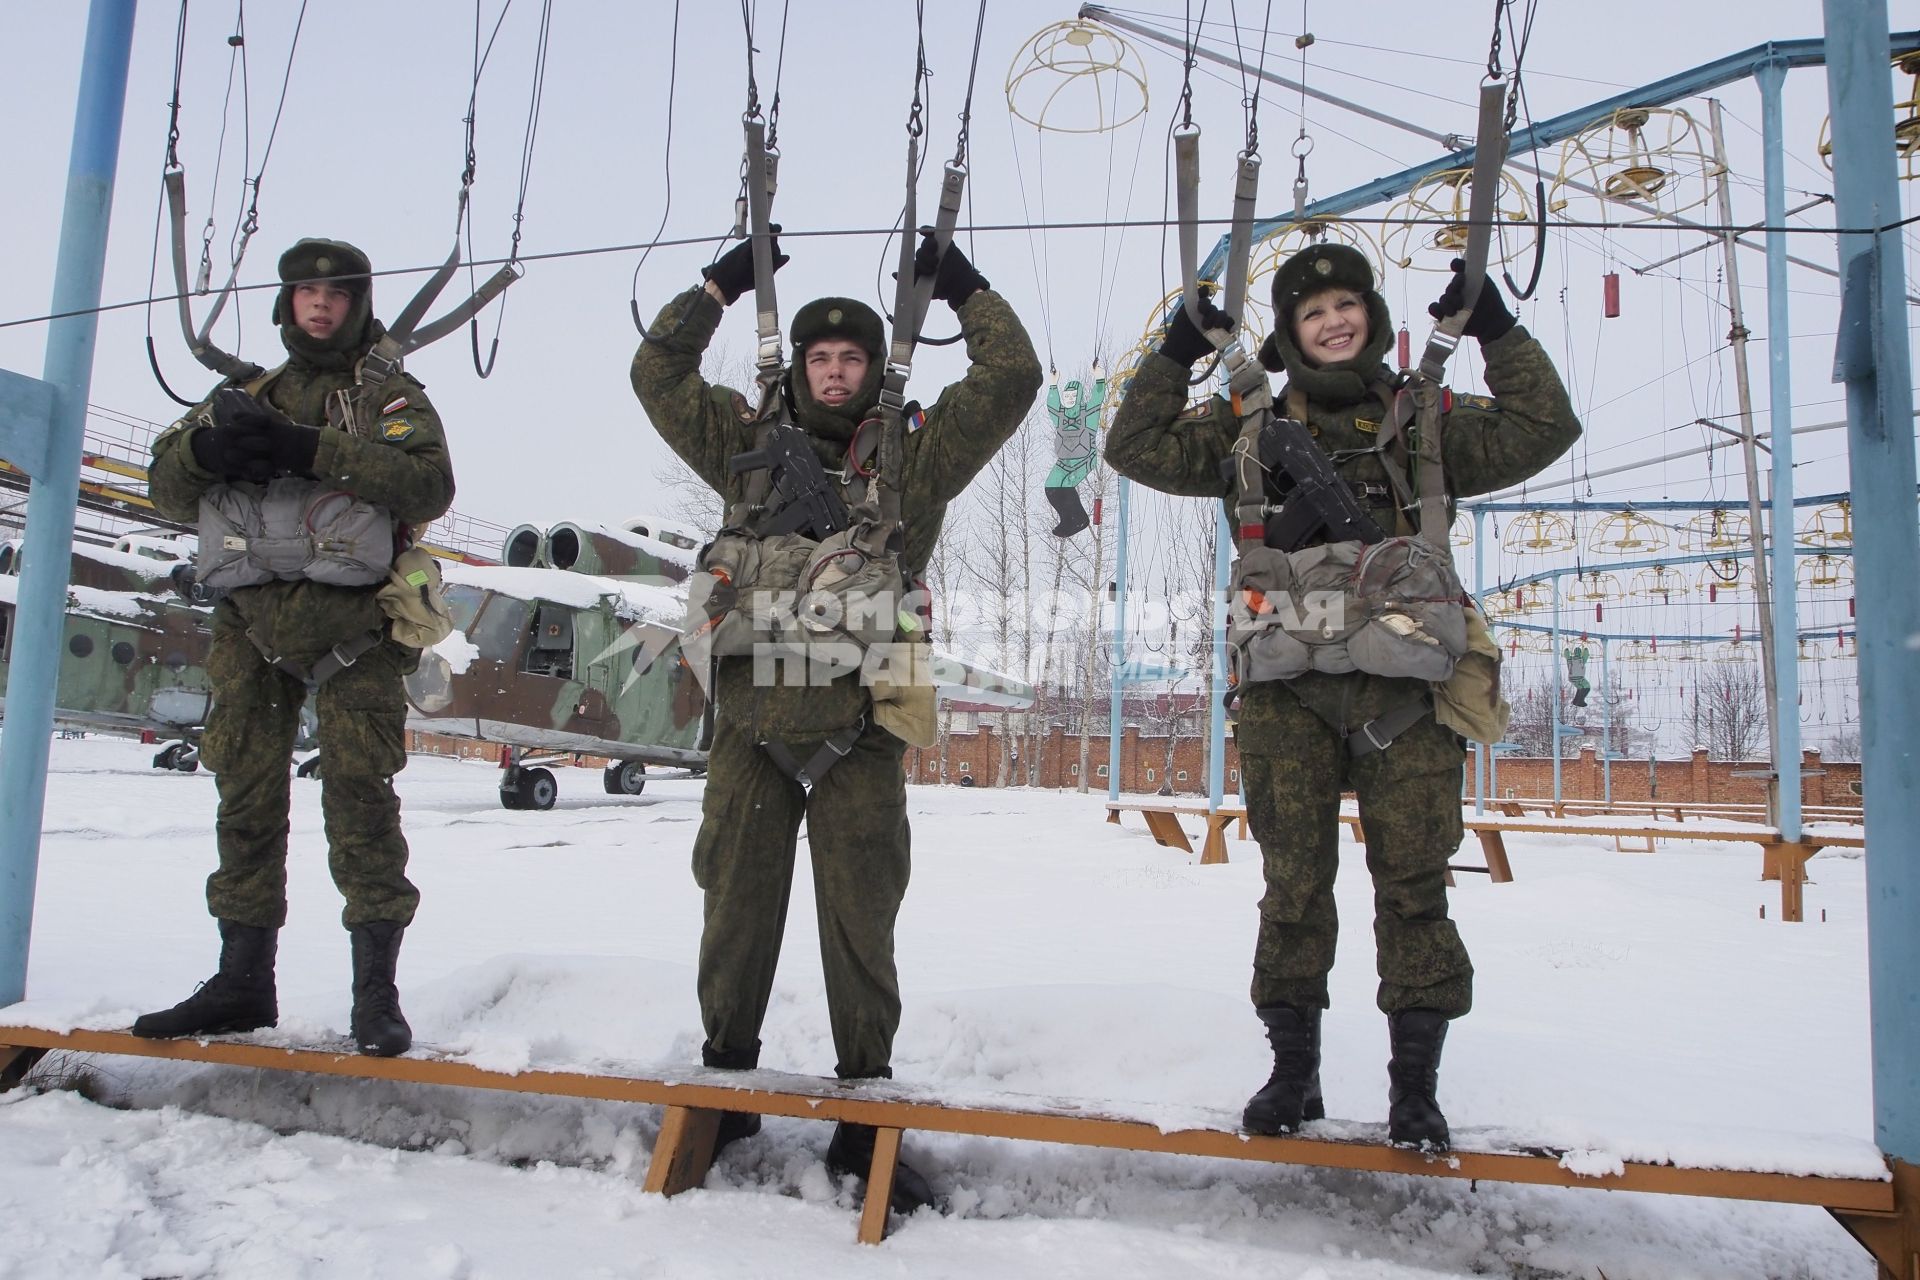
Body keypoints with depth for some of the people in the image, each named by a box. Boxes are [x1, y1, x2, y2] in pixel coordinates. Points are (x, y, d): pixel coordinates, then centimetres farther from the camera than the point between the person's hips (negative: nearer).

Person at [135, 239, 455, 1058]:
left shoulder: (390, 398, 9)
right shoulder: (245, 397, 22)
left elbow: (430, 486, -11)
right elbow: (168, 492, 15)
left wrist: (310, 449, -20)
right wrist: (202, 445, -8)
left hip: (352, 627, -4)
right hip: (250, 624, 5)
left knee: (359, 797, -9)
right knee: (246, 800, 6)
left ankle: (375, 990, -6)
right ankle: (243, 981, 15)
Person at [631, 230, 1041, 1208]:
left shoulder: (914, 453, 8)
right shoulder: (749, 443, 14)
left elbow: (1011, 379, 5)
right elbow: (658, 372, 17)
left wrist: (966, 290, 11)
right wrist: (721, 285, 17)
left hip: (860, 729, -1)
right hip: (751, 715, 2)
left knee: (859, 921, 4)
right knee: (737, 906, 9)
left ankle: (863, 1115, 15)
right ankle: (724, 1081, 26)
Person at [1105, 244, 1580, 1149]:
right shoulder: (1251, 431, 14)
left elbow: (1542, 431, 8)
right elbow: (1137, 449, 10)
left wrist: (1499, 334, 3)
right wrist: (1175, 355, 3)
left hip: (1406, 684, 0)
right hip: (1288, 688, 0)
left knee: (1412, 885, -1)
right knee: (1294, 885, 2)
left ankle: (1415, 1084, 11)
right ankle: (1293, 1070, 17)